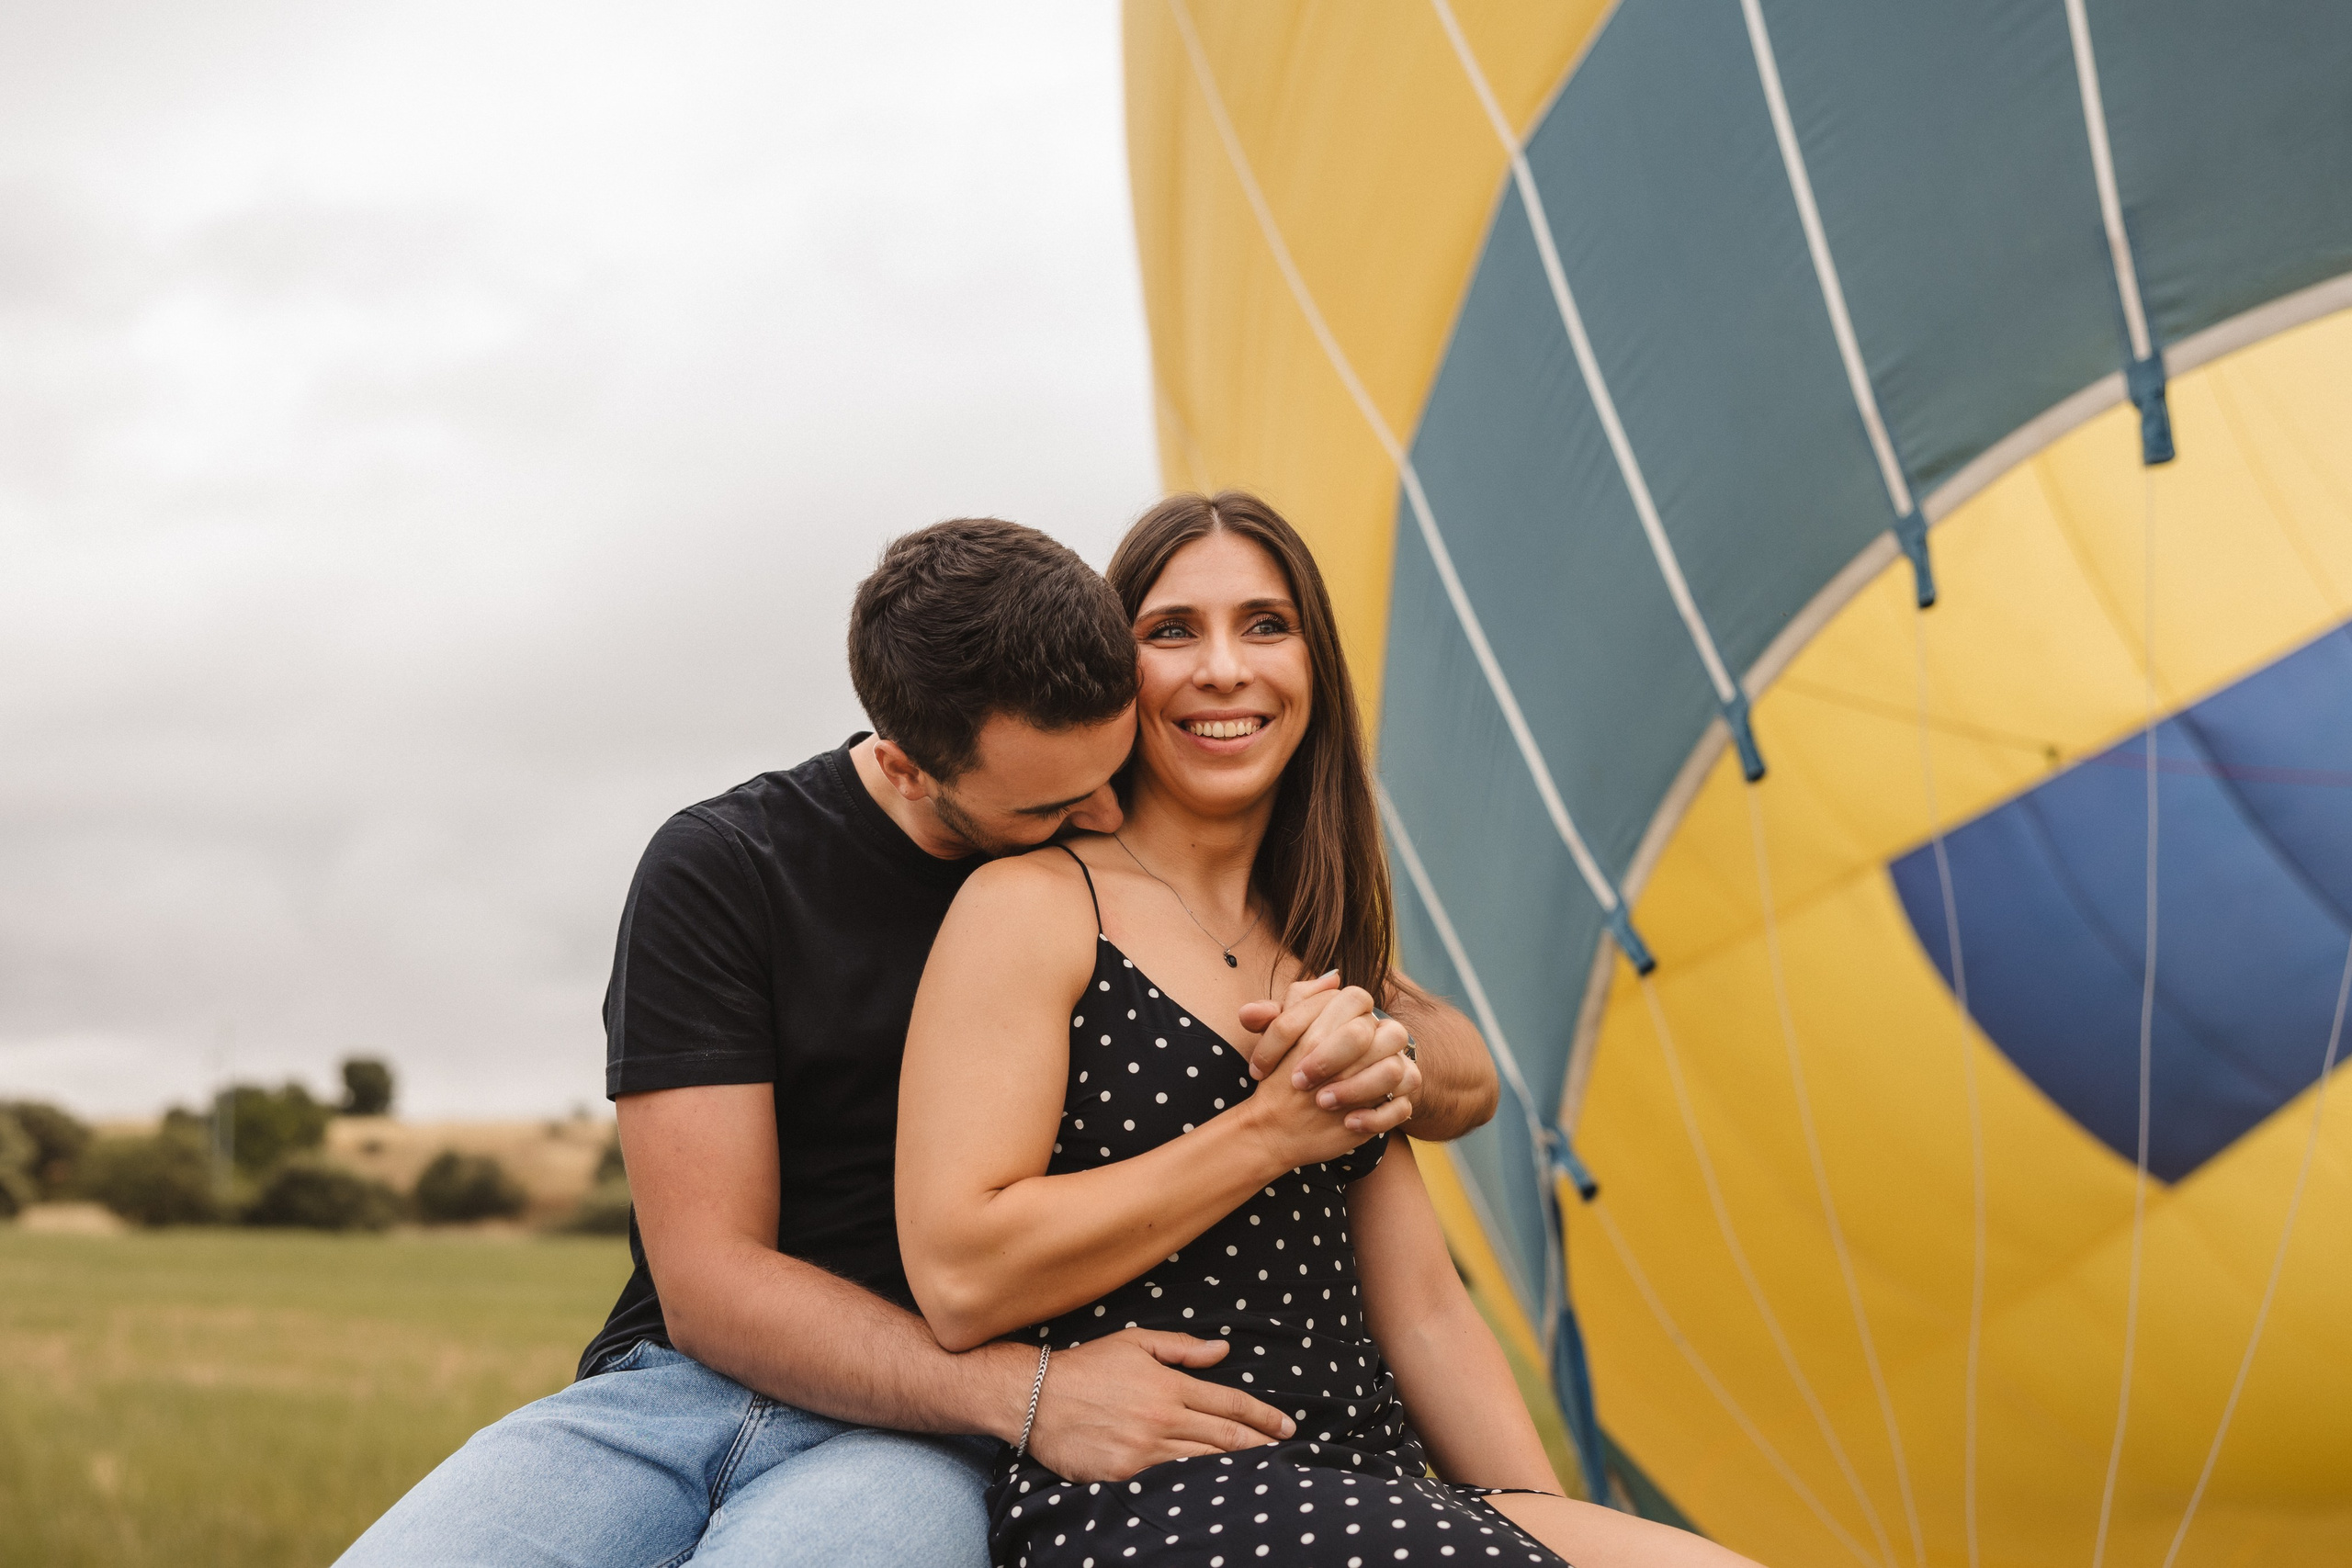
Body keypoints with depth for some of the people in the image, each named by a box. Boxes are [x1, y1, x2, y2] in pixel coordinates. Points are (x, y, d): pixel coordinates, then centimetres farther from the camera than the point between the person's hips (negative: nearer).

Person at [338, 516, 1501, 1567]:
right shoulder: (721, 873, -1)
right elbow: (706, 1281, -7)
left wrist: (1385, 1054, -13)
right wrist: (1022, 1388, -20)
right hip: (675, 1388, 1)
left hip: (930, 1445, -1)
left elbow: (1467, 1075, 13)